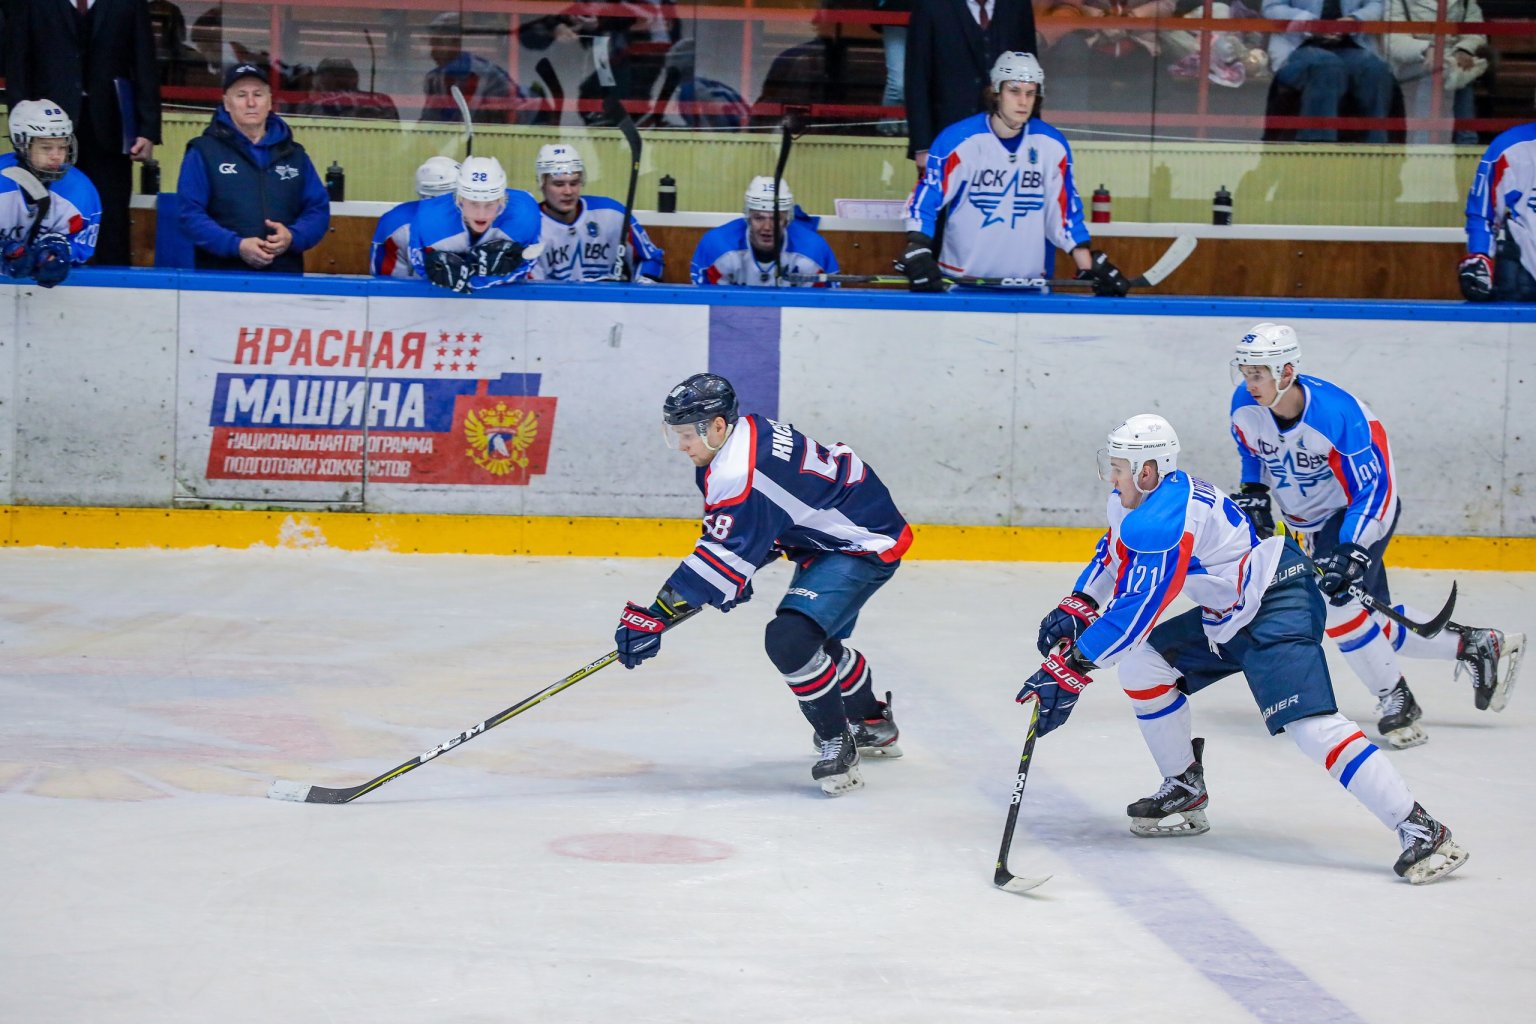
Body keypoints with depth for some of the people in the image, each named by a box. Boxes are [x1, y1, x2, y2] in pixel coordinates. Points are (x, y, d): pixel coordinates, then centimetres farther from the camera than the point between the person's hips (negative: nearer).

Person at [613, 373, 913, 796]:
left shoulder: (739, 474, -29)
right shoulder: (749, 431, 2)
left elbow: (720, 559, -30)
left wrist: (656, 615, -30)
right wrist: (733, 577, 12)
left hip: (866, 546, -12)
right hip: (834, 532, 12)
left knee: (790, 639, -25)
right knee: (813, 639, 28)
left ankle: (837, 744, -12)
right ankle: (874, 725, 49)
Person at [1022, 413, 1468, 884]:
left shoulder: (1162, 519, -25)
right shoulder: (1134, 501, 6)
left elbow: (1134, 613, -28)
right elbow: (1115, 554, 27)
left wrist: (1070, 668, -25)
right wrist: (1076, 607, 14)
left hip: (1279, 606, -11)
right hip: (1228, 616, 11)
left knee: (1310, 723, -24)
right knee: (1141, 664, 7)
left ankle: (1420, 830, -26)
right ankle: (1185, 791, 20)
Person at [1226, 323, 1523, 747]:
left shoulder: (1337, 413, -33)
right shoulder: (1245, 407, -14)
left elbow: (1372, 489, -30)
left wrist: (1352, 551, -38)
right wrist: (1253, 496, -1)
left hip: (1364, 510, -7)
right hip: (1308, 520, 7)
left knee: (1334, 596, -27)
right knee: (1373, 618, 8)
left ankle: (1397, 702, -15)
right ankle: (1475, 646, 24)